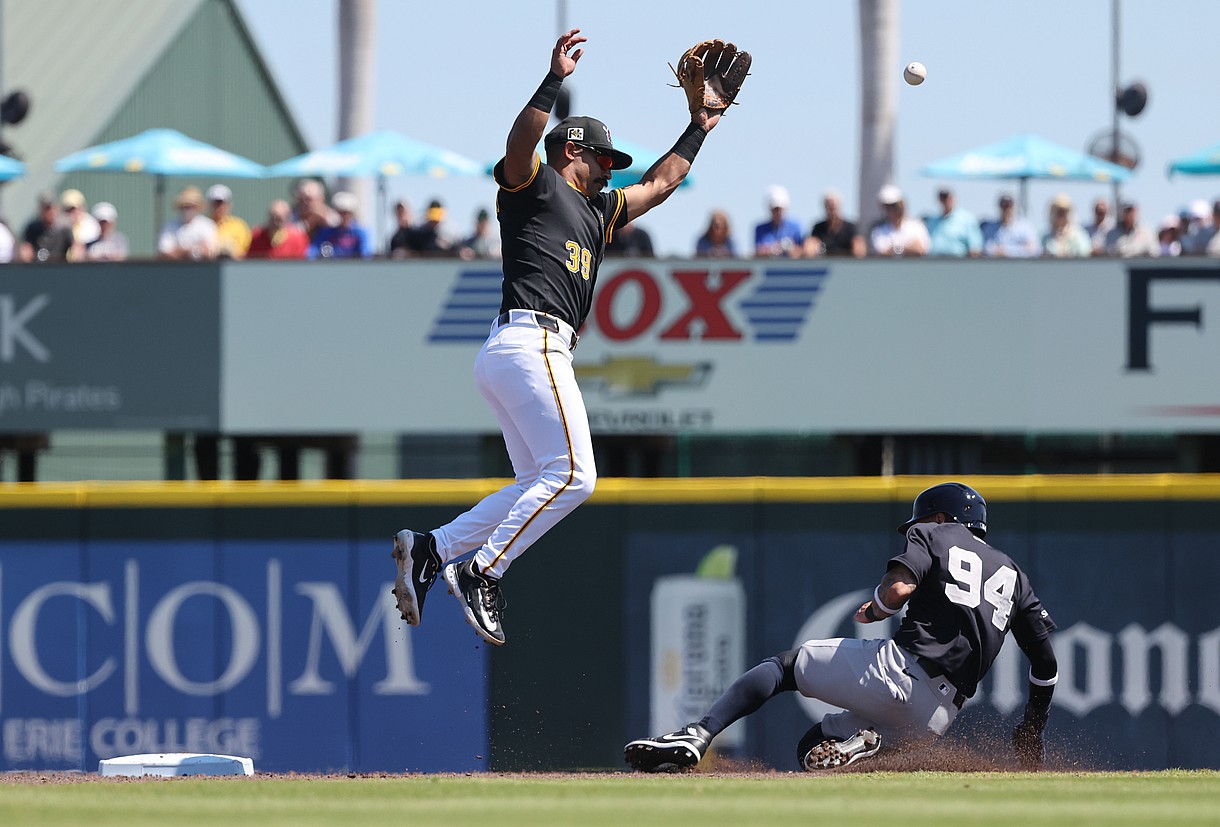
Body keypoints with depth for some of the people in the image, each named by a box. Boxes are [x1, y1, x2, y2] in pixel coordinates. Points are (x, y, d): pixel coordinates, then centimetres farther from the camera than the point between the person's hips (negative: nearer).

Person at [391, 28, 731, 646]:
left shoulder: (597, 212, 31)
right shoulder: (533, 184, 6)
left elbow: (658, 184, 42)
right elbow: (520, 142, -17)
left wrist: (698, 129, 44)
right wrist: (555, 81, -26)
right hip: (528, 341, -10)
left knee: (540, 487, 7)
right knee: (571, 475, -17)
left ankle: (430, 549, 2)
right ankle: (482, 571, -19)